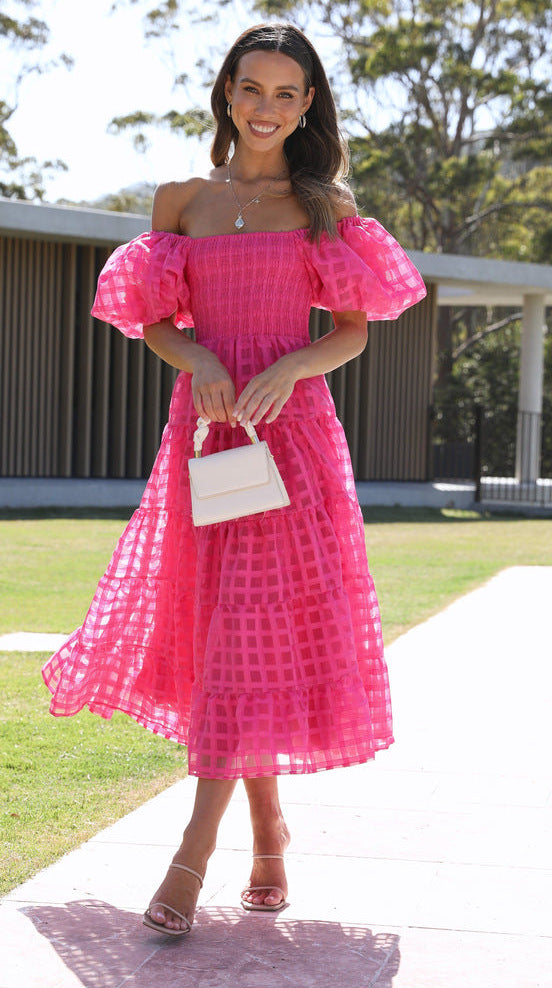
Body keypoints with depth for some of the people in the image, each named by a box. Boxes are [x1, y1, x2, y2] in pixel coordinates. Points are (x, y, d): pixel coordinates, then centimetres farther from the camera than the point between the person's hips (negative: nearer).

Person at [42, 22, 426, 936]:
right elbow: (153, 320, 10)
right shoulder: (182, 199, 10)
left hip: (292, 427, -2)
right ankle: (268, 830, 20)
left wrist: (286, 370, -14)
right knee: (217, 629, 4)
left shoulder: (324, 203, 6)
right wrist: (196, 357, -11)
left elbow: (353, 331, 4)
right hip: (203, 424, 2)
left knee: (256, 631, -8)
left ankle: (194, 853, -8)